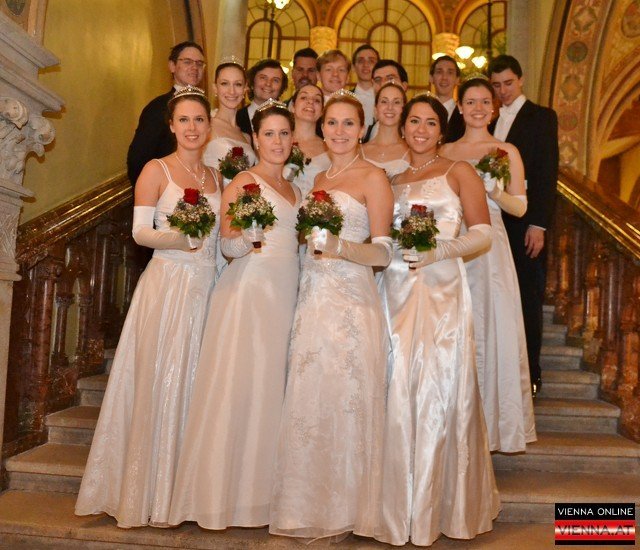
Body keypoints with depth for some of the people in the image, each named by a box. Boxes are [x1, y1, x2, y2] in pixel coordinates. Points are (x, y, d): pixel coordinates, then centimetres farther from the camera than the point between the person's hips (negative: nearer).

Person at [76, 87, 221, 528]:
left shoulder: (216, 177, 16)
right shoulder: (157, 170, 2)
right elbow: (140, 231, -5)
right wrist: (175, 238, -21)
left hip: (208, 287, 5)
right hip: (167, 284, -4)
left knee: (193, 381, 5)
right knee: (157, 381, -3)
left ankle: (185, 490, 16)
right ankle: (146, 493, 11)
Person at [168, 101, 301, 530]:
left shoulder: (294, 189, 19)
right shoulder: (243, 183, -1)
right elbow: (228, 246, -7)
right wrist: (248, 236, -26)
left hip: (286, 293, 6)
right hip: (250, 289, -6)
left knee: (271, 386, 6)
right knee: (237, 384, -7)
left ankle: (259, 490, 15)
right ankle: (224, 492, 5)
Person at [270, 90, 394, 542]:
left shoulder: (373, 177, -1)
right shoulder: (318, 178, 19)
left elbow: (382, 253, -8)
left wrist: (341, 248, -22)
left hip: (351, 301, -6)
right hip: (312, 298, 6)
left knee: (343, 399, -3)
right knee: (307, 398, 6)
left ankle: (343, 509, 13)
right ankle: (310, 506, 21)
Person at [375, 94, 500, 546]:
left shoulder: (458, 172, 7)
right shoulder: (393, 181, 20)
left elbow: (482, 233, -2)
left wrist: (439, 250, -16)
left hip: (441, 292, -4)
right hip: (397, 292, 4)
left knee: (437, 389, -2)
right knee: (399, 393, 3)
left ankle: (438, 506, 13)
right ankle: (401, 505, 16)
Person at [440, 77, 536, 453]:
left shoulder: (506, 151, 5)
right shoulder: (445, 152, 13)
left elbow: (519, 207, 1)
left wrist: (492, 189, -15)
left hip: (489, 249, -2)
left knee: (490, 329, -2)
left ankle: (494, 421, 11)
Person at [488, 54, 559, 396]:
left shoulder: (542, 117, 1)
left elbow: (548, 173, -7)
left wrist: (538, 224, -15)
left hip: (525, 222, -4)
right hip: (494, 220, 5)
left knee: (528, 299, 1)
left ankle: (530, 373, 12)